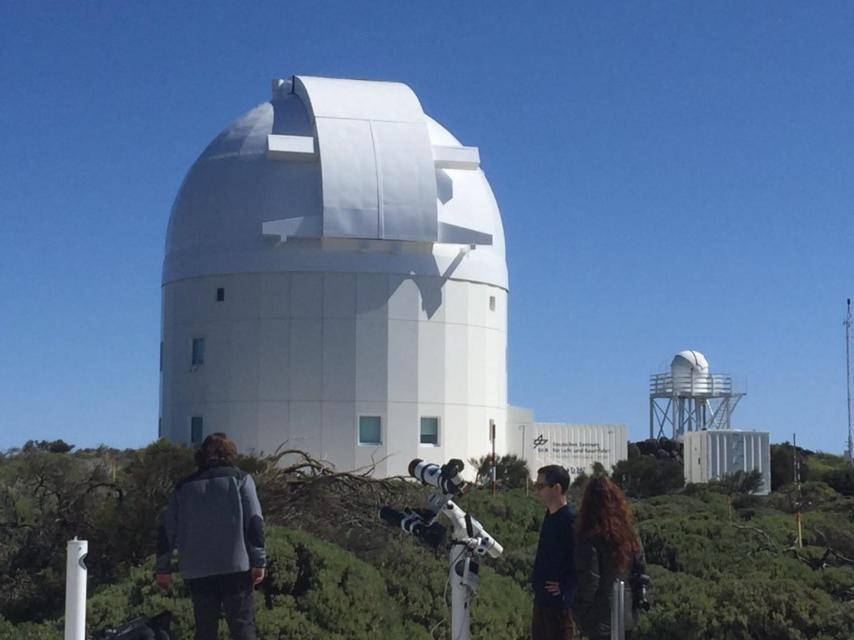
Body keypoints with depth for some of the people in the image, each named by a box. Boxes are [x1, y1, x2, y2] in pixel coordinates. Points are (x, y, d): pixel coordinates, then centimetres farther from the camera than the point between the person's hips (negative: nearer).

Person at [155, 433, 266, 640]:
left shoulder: (184, 486, 13)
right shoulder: (240, 479, 5)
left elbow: (167, 529, 10)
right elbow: (254, 522, -5)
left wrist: (163, 568, 15)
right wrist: (259, 561, -4)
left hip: (197, 572, 3)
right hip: (235, 567, -3)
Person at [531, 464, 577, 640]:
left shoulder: (569, 519, -19)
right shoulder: (550, 516, 10)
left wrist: (565, 587, -18)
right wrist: (537, 579, 13)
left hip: (559, 601, -9)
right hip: (542, 599, 9)